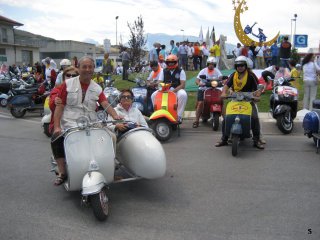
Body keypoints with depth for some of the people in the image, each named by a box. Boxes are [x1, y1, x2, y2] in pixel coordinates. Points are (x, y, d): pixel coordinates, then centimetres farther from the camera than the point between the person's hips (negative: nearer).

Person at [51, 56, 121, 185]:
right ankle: (62, 172, -11)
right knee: (56, 140, -28)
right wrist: (57, 126, -10)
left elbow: (105, 104, -2)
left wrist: (115, 115, -24)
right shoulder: (68, 84, 8)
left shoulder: (97, 88, 15)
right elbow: (59, 106, 2)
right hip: (69, 124, -1)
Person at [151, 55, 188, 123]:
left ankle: (179, 116, -27)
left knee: (183, 95, -37)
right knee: (154, 95, -21)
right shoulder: (164, 71, 15)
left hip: (177, 89, -3)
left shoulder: (181, 71, 4)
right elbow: (160, 82, 11)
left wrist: (174, 90, -20)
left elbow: (183, 84, -6)